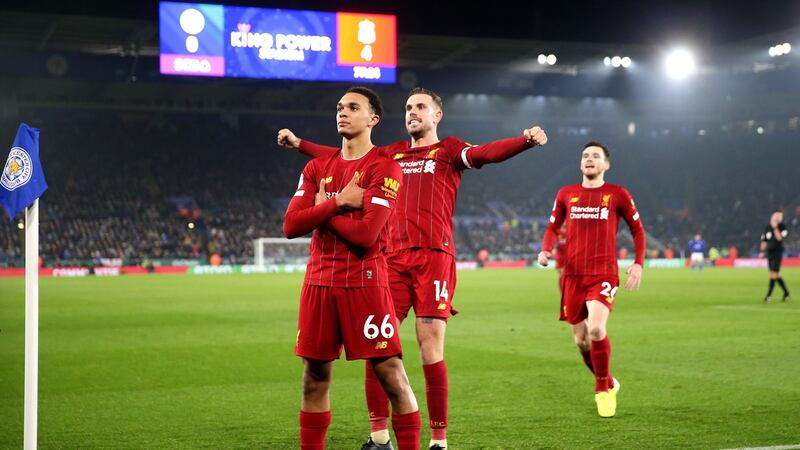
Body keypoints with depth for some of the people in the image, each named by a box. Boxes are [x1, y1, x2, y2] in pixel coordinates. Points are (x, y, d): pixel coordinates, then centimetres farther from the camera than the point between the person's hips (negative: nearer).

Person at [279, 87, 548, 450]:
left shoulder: (450, 150, 6)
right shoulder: (392, 154, 20)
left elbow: (488, 152, -13)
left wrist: (526, 140, -32)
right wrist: (299, 144, 27)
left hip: (434, 256, -4)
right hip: (394, 257, 5)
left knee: (430, 347, -6)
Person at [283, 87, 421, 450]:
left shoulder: (384, 168, -7)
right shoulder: (317, 168, 12)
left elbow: (366, 234, -17)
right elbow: (291, 225, 0)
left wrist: (322, 209, -4)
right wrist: (338, 203, -10)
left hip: (365, 280, -5)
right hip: (319, 281, 5)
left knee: (391, 373, -6)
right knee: (314, 377, 9)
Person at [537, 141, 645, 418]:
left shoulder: (617, 195, 3)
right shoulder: (566, 194, 9)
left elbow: (637, 229, 10)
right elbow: (553, 227, 19)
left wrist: (638, 263, 0)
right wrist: (546, 250, -2)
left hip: (604, 275, -3)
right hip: (572, 276, 4)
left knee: (595, 329, -25)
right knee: (581, 340, 6)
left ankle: (603, 389, -3)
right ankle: (608, 384, 31)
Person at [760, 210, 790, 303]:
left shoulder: (782, 226, -6)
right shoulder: (768, 227, 8)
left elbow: (780, 238, -20)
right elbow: (764, 240, 15)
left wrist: (775, 228, -23)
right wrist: (762, 251, 8)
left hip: (778, 252, -5)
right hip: (769, 252, 5)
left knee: (774, 273, -10)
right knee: (776, 275, 10)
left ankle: (769, 295, -9)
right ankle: (786, 293, 23)